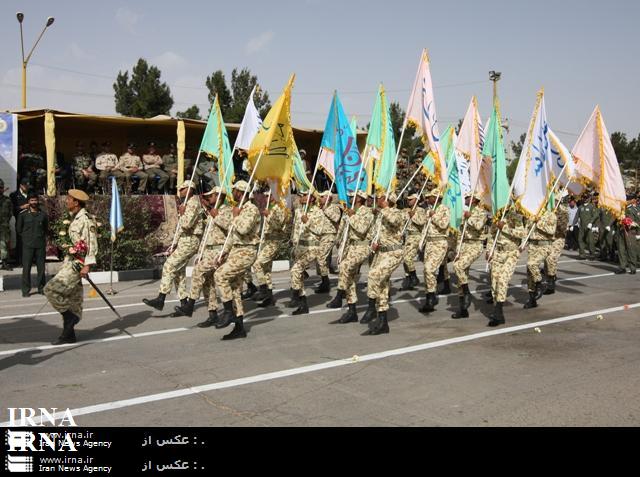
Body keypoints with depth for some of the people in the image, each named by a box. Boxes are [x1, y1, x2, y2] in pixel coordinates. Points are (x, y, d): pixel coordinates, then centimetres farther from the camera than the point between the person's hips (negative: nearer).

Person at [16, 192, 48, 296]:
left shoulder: (43, 214, 8)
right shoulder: (23, 214, 3)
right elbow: (18, 229, 10)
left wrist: (41, 236, 8)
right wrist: (26, 236, 5)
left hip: (40, 245, 1)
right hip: (27, 245, -1)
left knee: (41, 267, 3)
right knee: (26, 268, -3)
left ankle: (41, 288, 14)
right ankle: (25, 290, 5)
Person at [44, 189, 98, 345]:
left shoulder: (86, 219, -15)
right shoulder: (76, 218, 14)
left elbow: (92, 244, -19)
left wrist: (87, 265, -23)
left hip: (77, 264, -9)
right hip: (70, 262, 9)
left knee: (51, 289, -14)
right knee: (72, 298, 11)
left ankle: (70, 317, 0)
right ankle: (68, 334, 16)